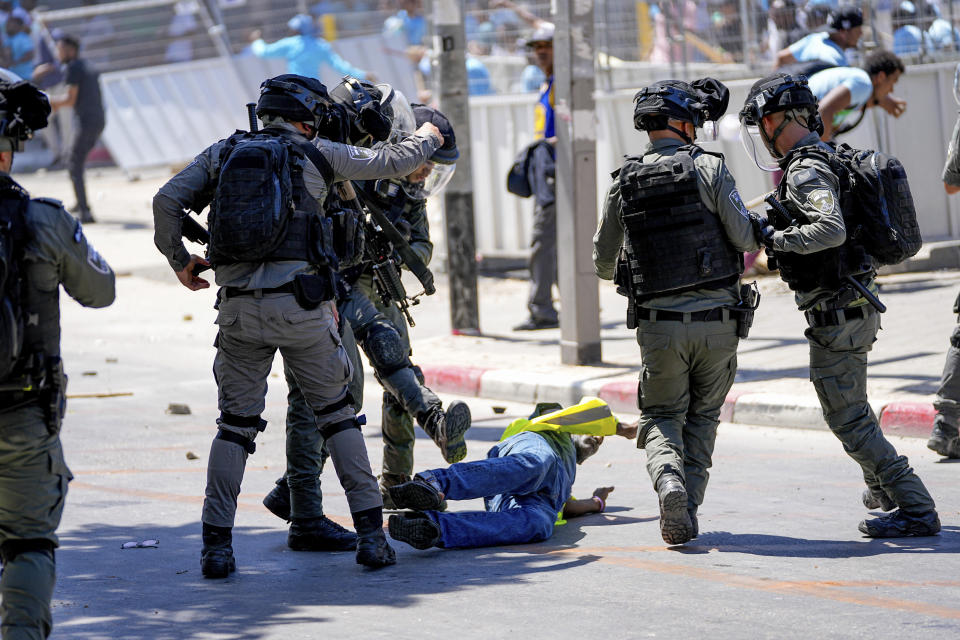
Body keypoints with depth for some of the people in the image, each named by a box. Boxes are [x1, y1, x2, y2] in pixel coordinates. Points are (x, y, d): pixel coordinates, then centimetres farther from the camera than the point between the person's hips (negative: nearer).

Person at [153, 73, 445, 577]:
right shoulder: (317, 156, 7)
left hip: (239, 308, 2)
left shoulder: (222, 154, 12)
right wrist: (427, 138, 39)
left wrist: (180, 261, 17)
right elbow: (394, 160, 18)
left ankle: (216, 543, 2)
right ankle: (371, 534, 7)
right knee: (337, 415, 11)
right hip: (301, 304, -2)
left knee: (235, 424, 10)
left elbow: (167, 201, 2)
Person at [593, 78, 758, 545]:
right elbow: (747, 238, -10)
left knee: (662, 416, 13)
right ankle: (688, 510, 6)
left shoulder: (624, 184, 4)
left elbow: (603, 264, 14)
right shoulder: (709, 169, -6)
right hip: (717, 321, -1)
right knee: (702, 417, 16)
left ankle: (668, 478, -17)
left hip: (659, 324, 1)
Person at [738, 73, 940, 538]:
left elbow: (831, 230, -34)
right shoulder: (829, 160, 13)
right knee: (849, 405, 27)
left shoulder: (806, 173, -19)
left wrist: (772, 237, -23)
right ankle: (884, 487, 41)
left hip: (836, 314, -10)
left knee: (846, 417, -7)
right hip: (858, 307, 10)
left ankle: (915, 510, -9)